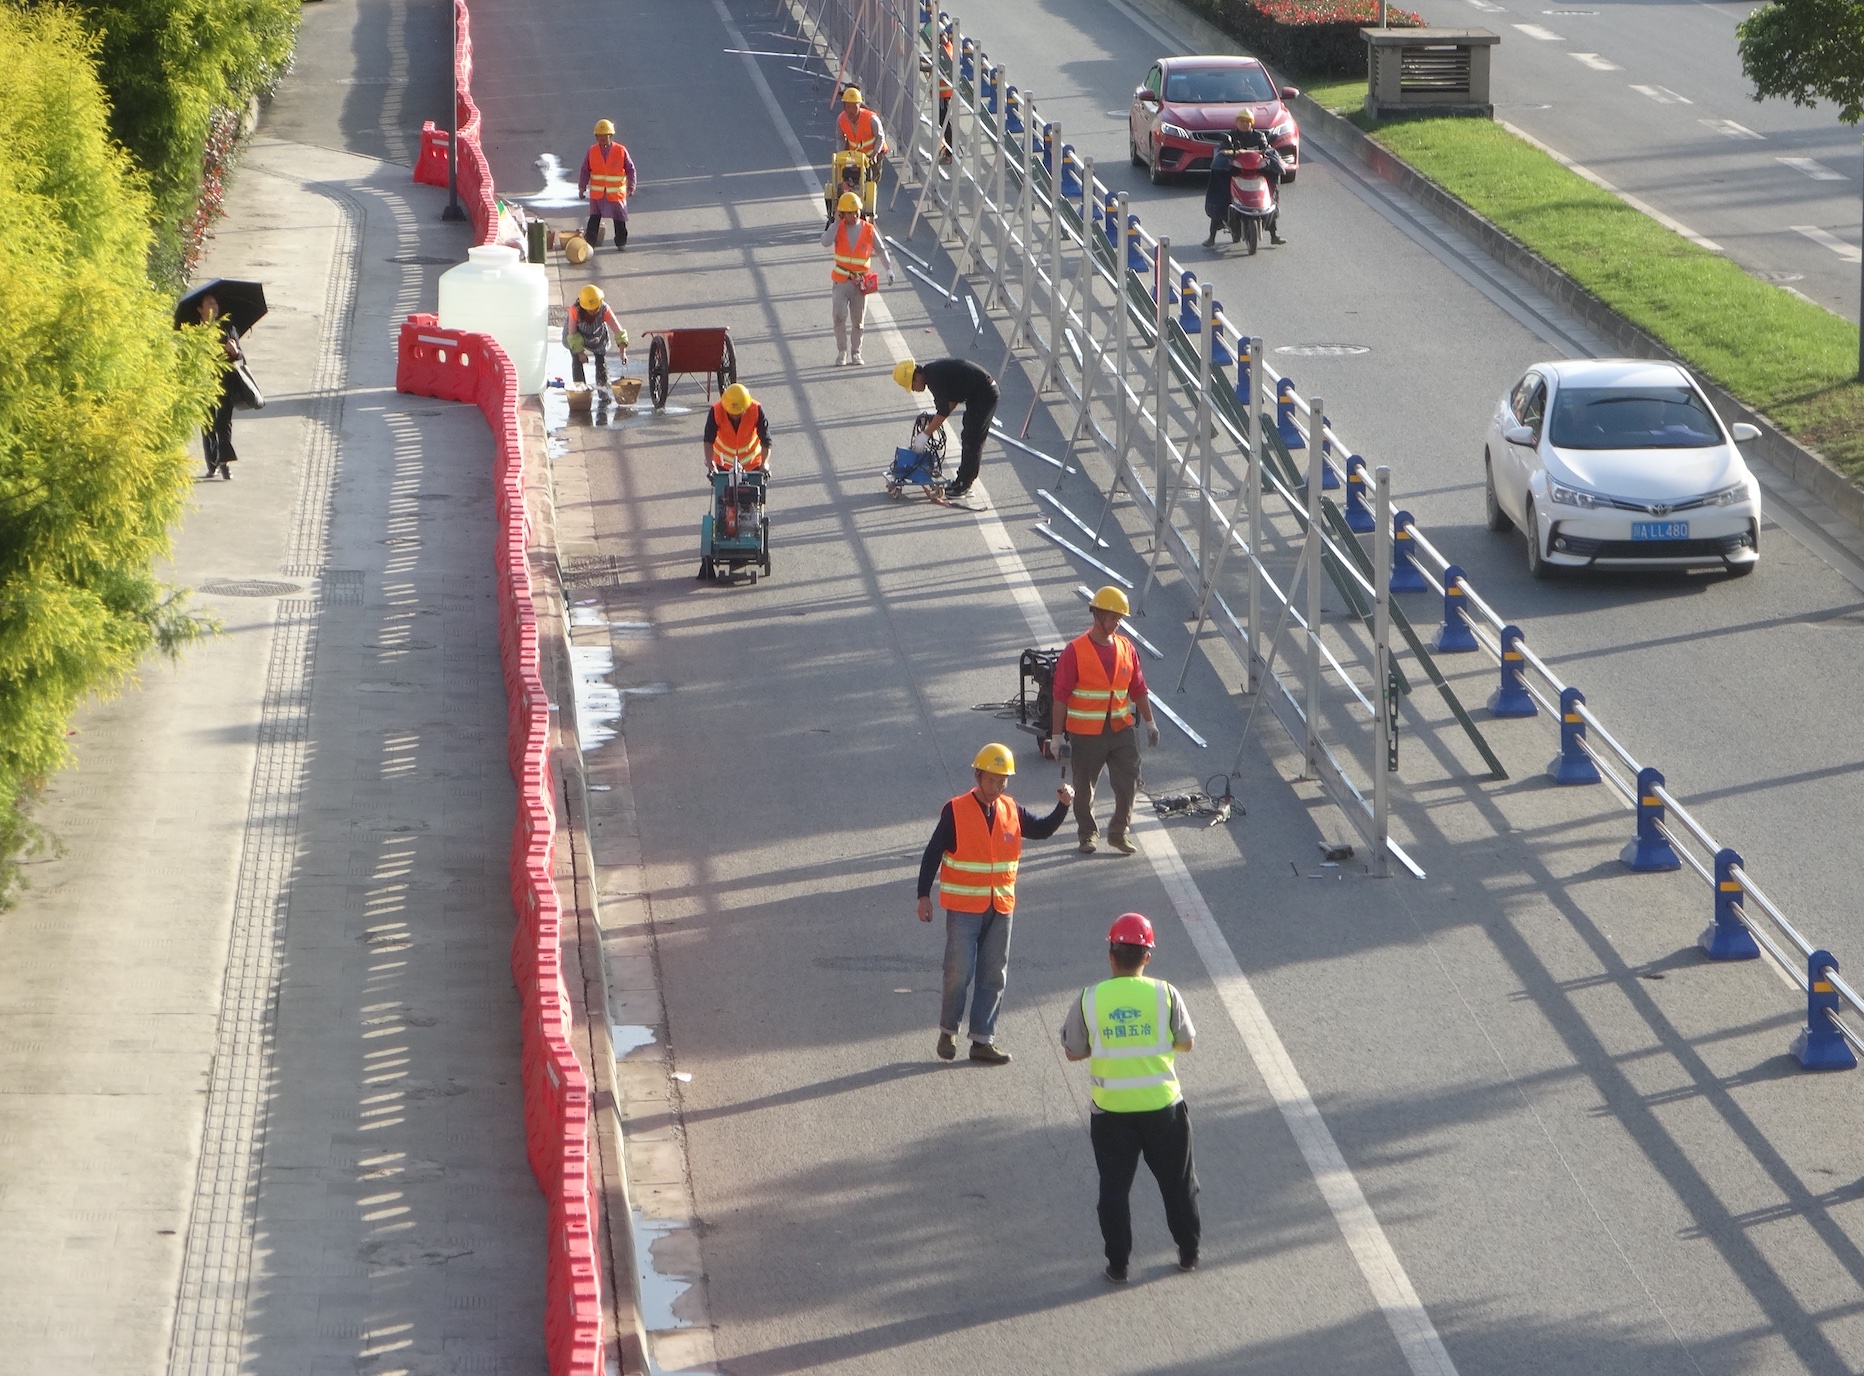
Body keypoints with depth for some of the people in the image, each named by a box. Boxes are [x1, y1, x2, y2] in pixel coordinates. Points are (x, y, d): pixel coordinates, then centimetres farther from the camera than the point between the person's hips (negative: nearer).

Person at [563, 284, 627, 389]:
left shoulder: (604, 310, -36)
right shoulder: (575, 310, -40)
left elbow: (618, 331, -37)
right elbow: (572, 333, -27)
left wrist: (623, 352, -48)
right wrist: (580, 352, -25)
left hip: (597, 334, 1)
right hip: (577, 333, -1)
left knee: (601, 359, 0)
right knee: (577, 360, -10)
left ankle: (603, 388, 14)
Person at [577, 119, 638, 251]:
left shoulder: (621, 151, -6)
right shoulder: (592, 151, 0)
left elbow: (630, 169, -1)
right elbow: (585, 170, 4)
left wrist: (631, 187, -8)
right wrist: (582, 187, -2)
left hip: (616, 193, -1)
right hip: (597, 193, 1)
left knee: (619, 219, 8)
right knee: (594, 219, -6)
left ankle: (621, 243, 20)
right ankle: (590, 243, -7)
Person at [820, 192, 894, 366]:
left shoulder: (869, 230, -2)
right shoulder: (838, 228, -2)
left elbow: (881, 251, 2)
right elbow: (825, 242, -19)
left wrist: (889, 269, -11)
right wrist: (836, 222, -15)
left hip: (861, 281, 1)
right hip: (841, 280, -1)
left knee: (858, 320, 8)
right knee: (840, 316, -12)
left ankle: (855, 352, 20)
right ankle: (842, 352, -1)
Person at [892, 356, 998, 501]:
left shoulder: (936, 377, -24)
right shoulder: (932, 371, 7)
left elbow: (944, 412, -24)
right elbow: (953, 400, 15)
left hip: (985, 395, -10)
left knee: (972, 441, -6)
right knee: (967, 438, 16)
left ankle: (964, 484, 0)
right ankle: (962, 479, 23)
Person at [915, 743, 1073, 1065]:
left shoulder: (1012, 811, 5)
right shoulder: (956, 811, -9)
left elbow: (1042, 830, 13)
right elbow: (933, 854, -6)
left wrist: (1062, 806, -4)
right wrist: (924, 895, -8)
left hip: (1001, 906, 5)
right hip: (963, 907, -5)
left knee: (994, 976, 6)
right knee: (959, 972, -4)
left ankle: (982, 1039, 13)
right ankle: (948, 1032, 14)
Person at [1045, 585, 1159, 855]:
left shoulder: (1126, 648, 6)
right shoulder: (1075, 651, -9)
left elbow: (1138, 689, 13)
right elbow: (1060, 695, -9)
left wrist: (1149, 723, 13)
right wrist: (1057, 735, -11)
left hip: (1121, 729, 4)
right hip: (1085, 732, -4)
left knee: (1129, 782, 0)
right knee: (1084, 787, 7)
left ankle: (1119, 832, 14)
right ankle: (1087, 834, 23)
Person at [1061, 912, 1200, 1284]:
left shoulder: (1089, 999, -9)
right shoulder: (1164, 994, -10)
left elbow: (1072, 1051, 0)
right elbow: (1186, 1042, 2)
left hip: (1110, 1110, 0)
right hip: (1162, 1105, 0)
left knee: (1114, 1186, 11)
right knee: (1177, 1181, 17)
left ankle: (1118, 1263, 12)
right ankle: (1188, 1252, 27)